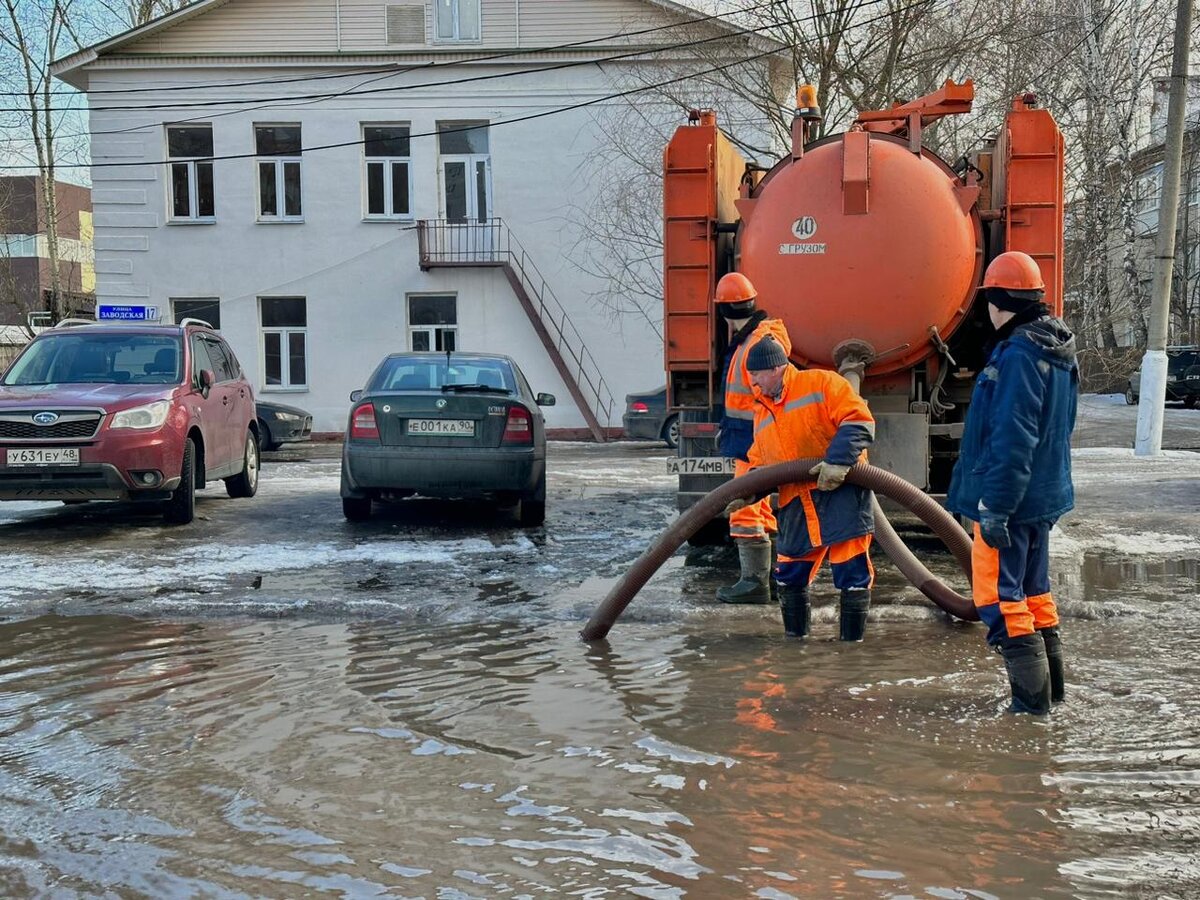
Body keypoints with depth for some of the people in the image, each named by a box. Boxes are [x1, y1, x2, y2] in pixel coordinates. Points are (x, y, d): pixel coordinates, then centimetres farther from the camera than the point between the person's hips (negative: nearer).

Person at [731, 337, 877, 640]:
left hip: (841, 492, -6)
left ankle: (852, 641, 5)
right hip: (796, 504, 6)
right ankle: (794, 638, 25)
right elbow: (760, 462, 22)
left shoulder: (820, 383, -2)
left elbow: (859, 421, -11)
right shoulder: (762, 412, 20)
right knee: (789, 575, 8)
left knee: (852, 570, -6)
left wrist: (838, 460, -23)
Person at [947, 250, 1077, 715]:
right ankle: (1050, 686, 29)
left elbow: (1011, 441, -25)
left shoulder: (1018, 355, -20)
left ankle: (1031, 698, 1)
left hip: (1008, 501, -10)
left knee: (1000, 597, -2)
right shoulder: (1057, 353, 11)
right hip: (1044, 496, 10)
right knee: (1033, 591, 20)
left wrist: (994, 507, -23)